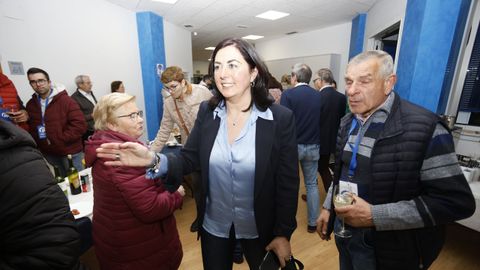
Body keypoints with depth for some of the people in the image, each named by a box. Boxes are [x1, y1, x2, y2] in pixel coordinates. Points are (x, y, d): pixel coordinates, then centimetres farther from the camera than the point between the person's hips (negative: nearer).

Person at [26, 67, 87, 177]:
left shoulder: (65, 100, -11)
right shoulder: (31, 104, 7)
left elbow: (80, 125, -19)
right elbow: (30, 127, 17)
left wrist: (58, 140, -18)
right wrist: (37, 145, -1)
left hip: (70, 153, -5)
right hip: (48, 154, 5)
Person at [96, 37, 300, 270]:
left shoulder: (281, 118, -17)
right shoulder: (207, 112, -8)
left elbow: (288, 183, -11)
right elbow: (188, 160, -4)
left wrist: (283, 234, -7)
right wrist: (154, 160, -24)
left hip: (259, 228, -2)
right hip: (213, 225, 3)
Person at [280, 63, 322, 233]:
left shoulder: (288, 94, -12)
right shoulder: (318, 96, 1)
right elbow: (322, 122, 5)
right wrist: (316, 141, 16)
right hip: (313, 146, 3)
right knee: (312, 184, 16)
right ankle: (313, 223, 26)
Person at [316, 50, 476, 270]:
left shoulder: (424, 127, -20)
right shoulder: (347, 122, 1)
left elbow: (456, 202, -20)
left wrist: (374, 216, -26)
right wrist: (328, 207, 8)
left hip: (385, 249, -5)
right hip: (343, 230, 6)